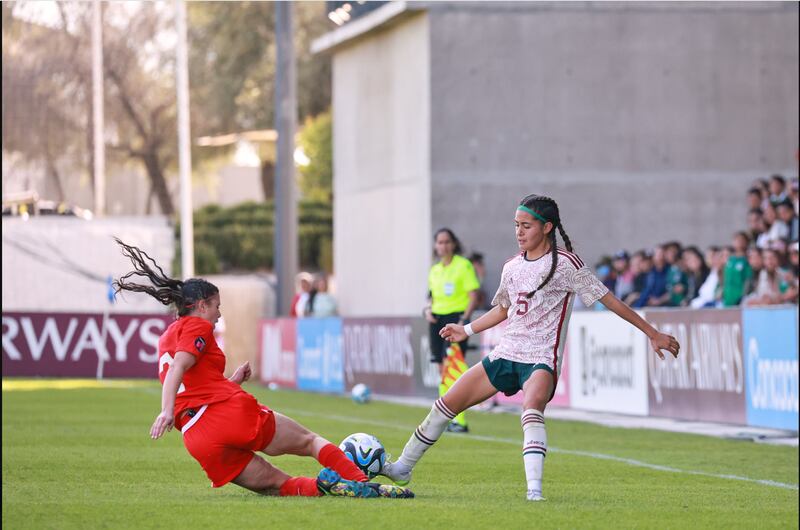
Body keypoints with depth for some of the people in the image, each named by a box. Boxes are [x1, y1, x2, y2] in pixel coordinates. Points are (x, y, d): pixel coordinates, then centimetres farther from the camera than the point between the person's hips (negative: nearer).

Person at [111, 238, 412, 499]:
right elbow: (179, 366, -14)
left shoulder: (166, 338, 29)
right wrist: (167, 411, -27)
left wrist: (232, 381, 33)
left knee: (277, 484, 3)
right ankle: (364, 485, -8)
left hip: (198, 440, 6)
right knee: (310, 441, 8)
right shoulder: (197, 326, 5)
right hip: (232, 411, -6)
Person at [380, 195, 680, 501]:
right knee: (447, 404, 3)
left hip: (541, 360, -6)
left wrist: (653, 334, -8)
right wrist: (467, 331, 26)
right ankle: (403, 467, 19)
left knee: (531, 406, -37)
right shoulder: (512, 267, 10)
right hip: (506, 354, 6)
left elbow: (609, 300, -8)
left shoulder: (565, 264, -9)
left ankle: (534, 489, -44)